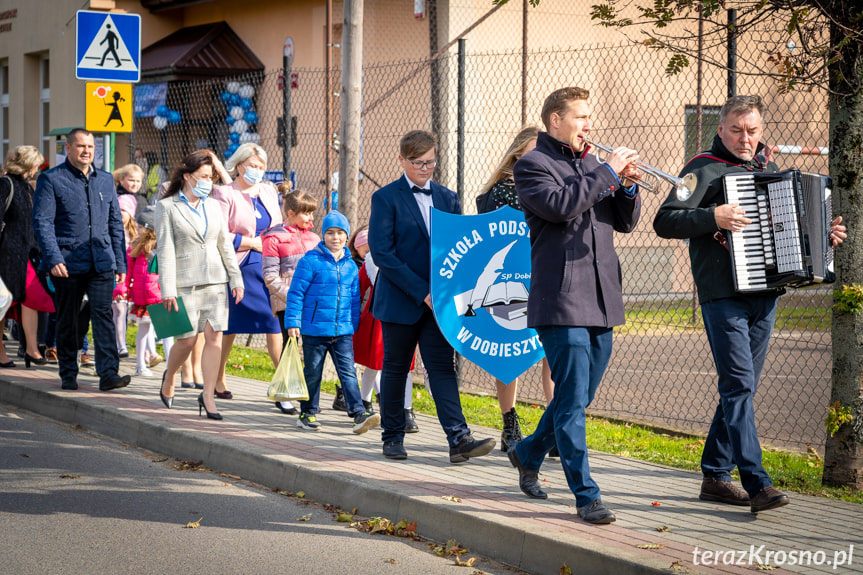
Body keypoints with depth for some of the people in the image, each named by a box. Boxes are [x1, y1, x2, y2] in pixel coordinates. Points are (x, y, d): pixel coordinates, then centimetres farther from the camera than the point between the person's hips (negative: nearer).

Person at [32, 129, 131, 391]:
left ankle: (108, 373, -12)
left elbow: (115, 223, 18)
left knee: (103, 314, -8)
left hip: (101, 261, 3)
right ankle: (68, 375, 16)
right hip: (67, 262, -2)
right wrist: (53, 259, -16)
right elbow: (42, 221, -6)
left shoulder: (105, 180, 14)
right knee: (67, 320, 5)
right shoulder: (51, 179, 0)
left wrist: (120, 261, 12)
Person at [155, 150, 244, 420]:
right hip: (185, 282, -4)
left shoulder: (213, 206, 13)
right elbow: (165, 250, -6)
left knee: (214, 337, -3)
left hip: (215, 281, 4)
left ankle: (208, 395, 3)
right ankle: (169, 377, 27)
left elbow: (225, 245, 16)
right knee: (187, 339, -3)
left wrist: (236, 278, 9)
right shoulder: (167, 207, -1)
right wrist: (168, 290, -12)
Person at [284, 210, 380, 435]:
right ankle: (307, 414, 20)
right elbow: (295, 293, -5)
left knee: (348, 371, -3)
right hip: (314, 330, -3)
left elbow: (354, 298, 18)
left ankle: (358, 413, -8)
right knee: (312, 372, 8)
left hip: (343, 332, 3)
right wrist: (293, 322, -8)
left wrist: (354, 326, 17)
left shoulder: (350, 265, 9)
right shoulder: (310, 261, -6)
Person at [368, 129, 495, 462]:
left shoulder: (447, 198, 12)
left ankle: (459, 438, -13)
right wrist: (421, 291, -15)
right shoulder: (386, 198, -3)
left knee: (442, 367, -4)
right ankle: (393, 437, 19)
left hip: (440, 300, 3)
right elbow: (381, 252, -11)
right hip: (400, 300, -3)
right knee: (395, 369, 7)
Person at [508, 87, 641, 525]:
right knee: (573, 400, -8)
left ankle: (528, 454, 37)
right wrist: (608, 173, -16)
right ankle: (586, 496, -5)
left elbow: (626, 222, 16)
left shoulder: (591, 164, 19)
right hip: (561, 300, -8)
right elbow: (561, 205, -21)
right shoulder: (532, 165, -2)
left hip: (601, 300, 8)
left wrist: (627, 186, -2)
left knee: (578, 397, 16)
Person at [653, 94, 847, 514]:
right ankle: (757, 484, -15)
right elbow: (665, 222, -13)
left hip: (764, 295, 7)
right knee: (739, 385, -12)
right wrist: (712, 217, -26)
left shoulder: (769, 170, 17)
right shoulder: (705, 169, -4)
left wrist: (823, 234, 12)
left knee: (740, 387, 11)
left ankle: (715, 476, 20)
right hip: (723, 295, -7)